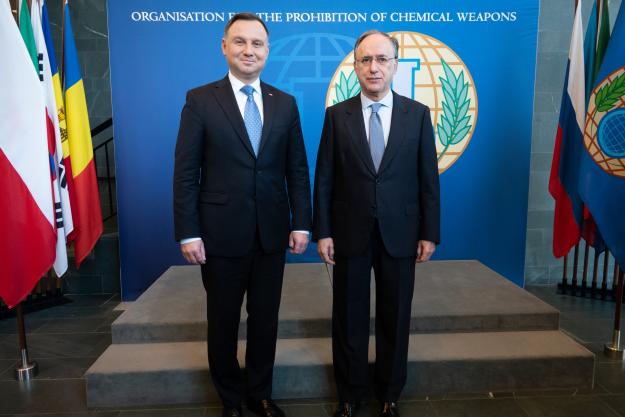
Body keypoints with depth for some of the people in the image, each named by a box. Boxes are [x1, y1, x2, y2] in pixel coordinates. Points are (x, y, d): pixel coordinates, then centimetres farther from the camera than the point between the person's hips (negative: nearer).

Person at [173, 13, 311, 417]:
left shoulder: (285, 103, 5)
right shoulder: (200, 100, -3)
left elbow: (297, 169, 5)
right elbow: (186, 173, -6)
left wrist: (301, 223, -1)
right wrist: (188, 233, -10)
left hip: (272, 232, 3)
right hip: (222, 233, -2)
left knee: (266, 318, 15)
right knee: (224, 321, 14)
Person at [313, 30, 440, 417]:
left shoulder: (418, 114, 1)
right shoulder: (337, 115, 0)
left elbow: (429, 179, 1)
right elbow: (324, 179, -1)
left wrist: (429, 233, -2)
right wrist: (322, 232, -5)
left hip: (399, 234, 1)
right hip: (350, 233, 0)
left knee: (395, 318, 13)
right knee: (349, 318, 12)